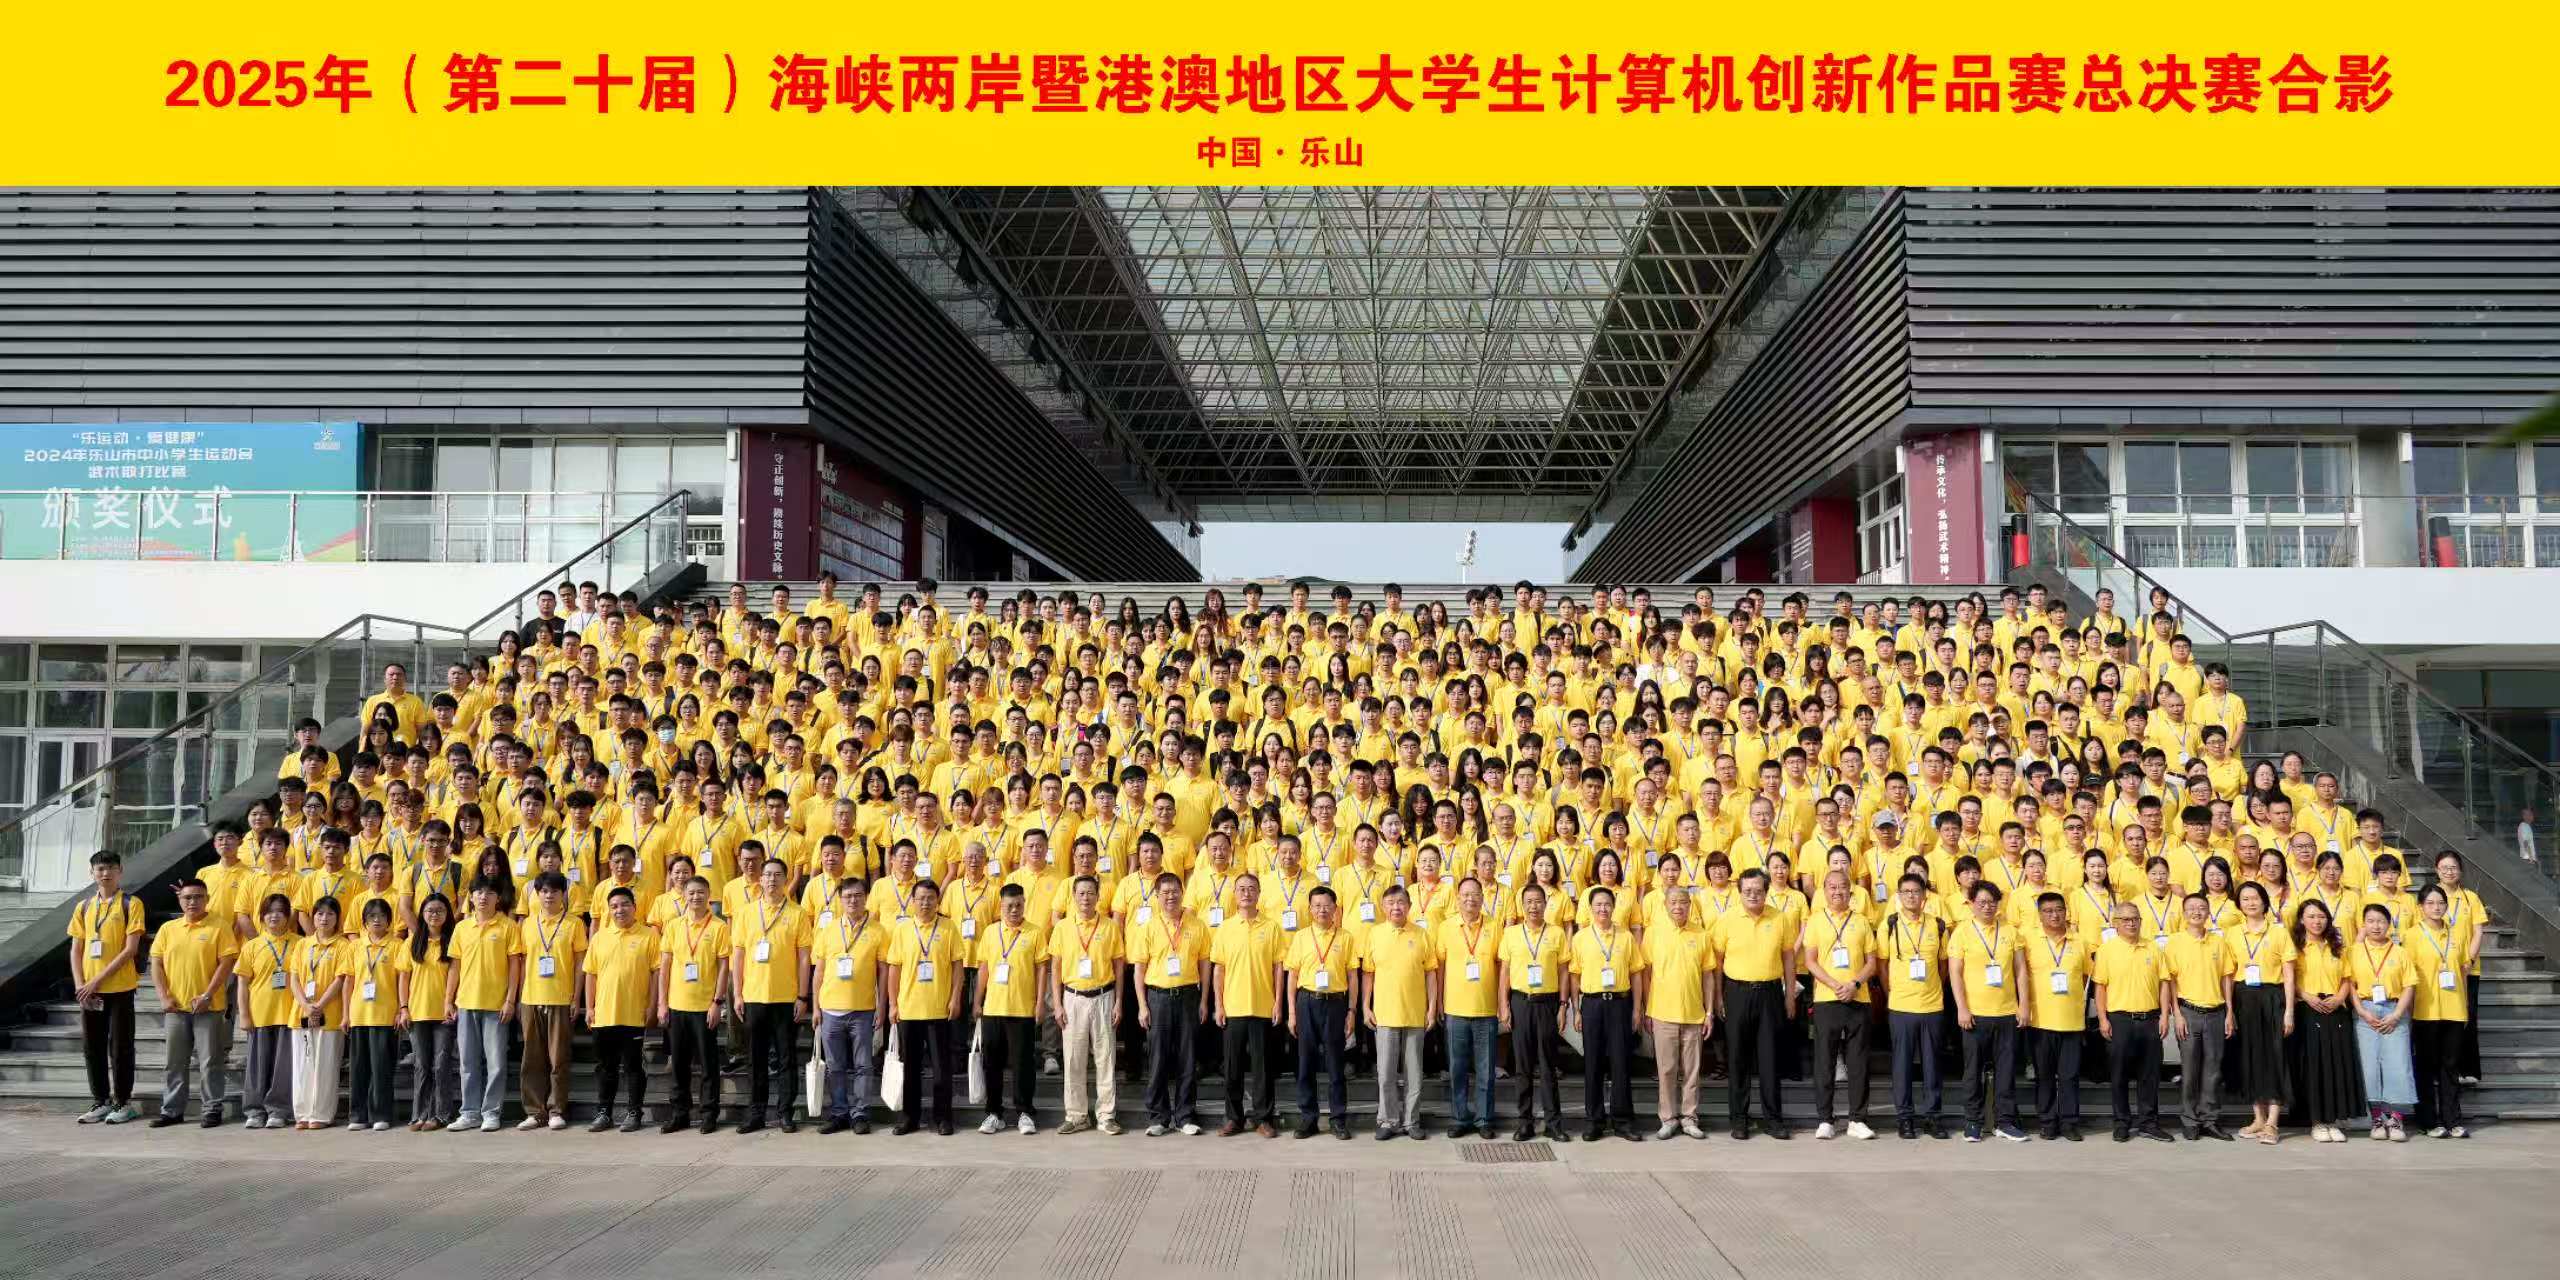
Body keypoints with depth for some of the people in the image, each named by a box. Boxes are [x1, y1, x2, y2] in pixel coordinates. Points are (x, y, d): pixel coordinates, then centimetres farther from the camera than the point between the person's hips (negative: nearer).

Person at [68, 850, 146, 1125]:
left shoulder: (131, 904, -4)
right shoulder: (84, 907, 10)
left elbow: (131, 949, -10)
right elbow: (76, 950, 10)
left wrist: (98, 979, -14)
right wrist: (80, 984, -3)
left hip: (120, 988, -4)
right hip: (89, 990, 4)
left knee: (120, 1047, 0)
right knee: (92, 1048, 8)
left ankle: (123, 1102, 9)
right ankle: (100, 1102, 18)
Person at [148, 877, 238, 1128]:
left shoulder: (219, 926, -3)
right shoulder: (168, 929, 10)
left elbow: (226, 962, -7)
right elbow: (156, 964, 8)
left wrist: (207, 996, -13)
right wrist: (164, 996, -4)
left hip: (208, 1007, -4)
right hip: (175, 1007, 4)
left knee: (210, 1061, 1)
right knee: (174, 1062, 10)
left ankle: (213, 1109, 8)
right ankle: (172, 1110, 19)